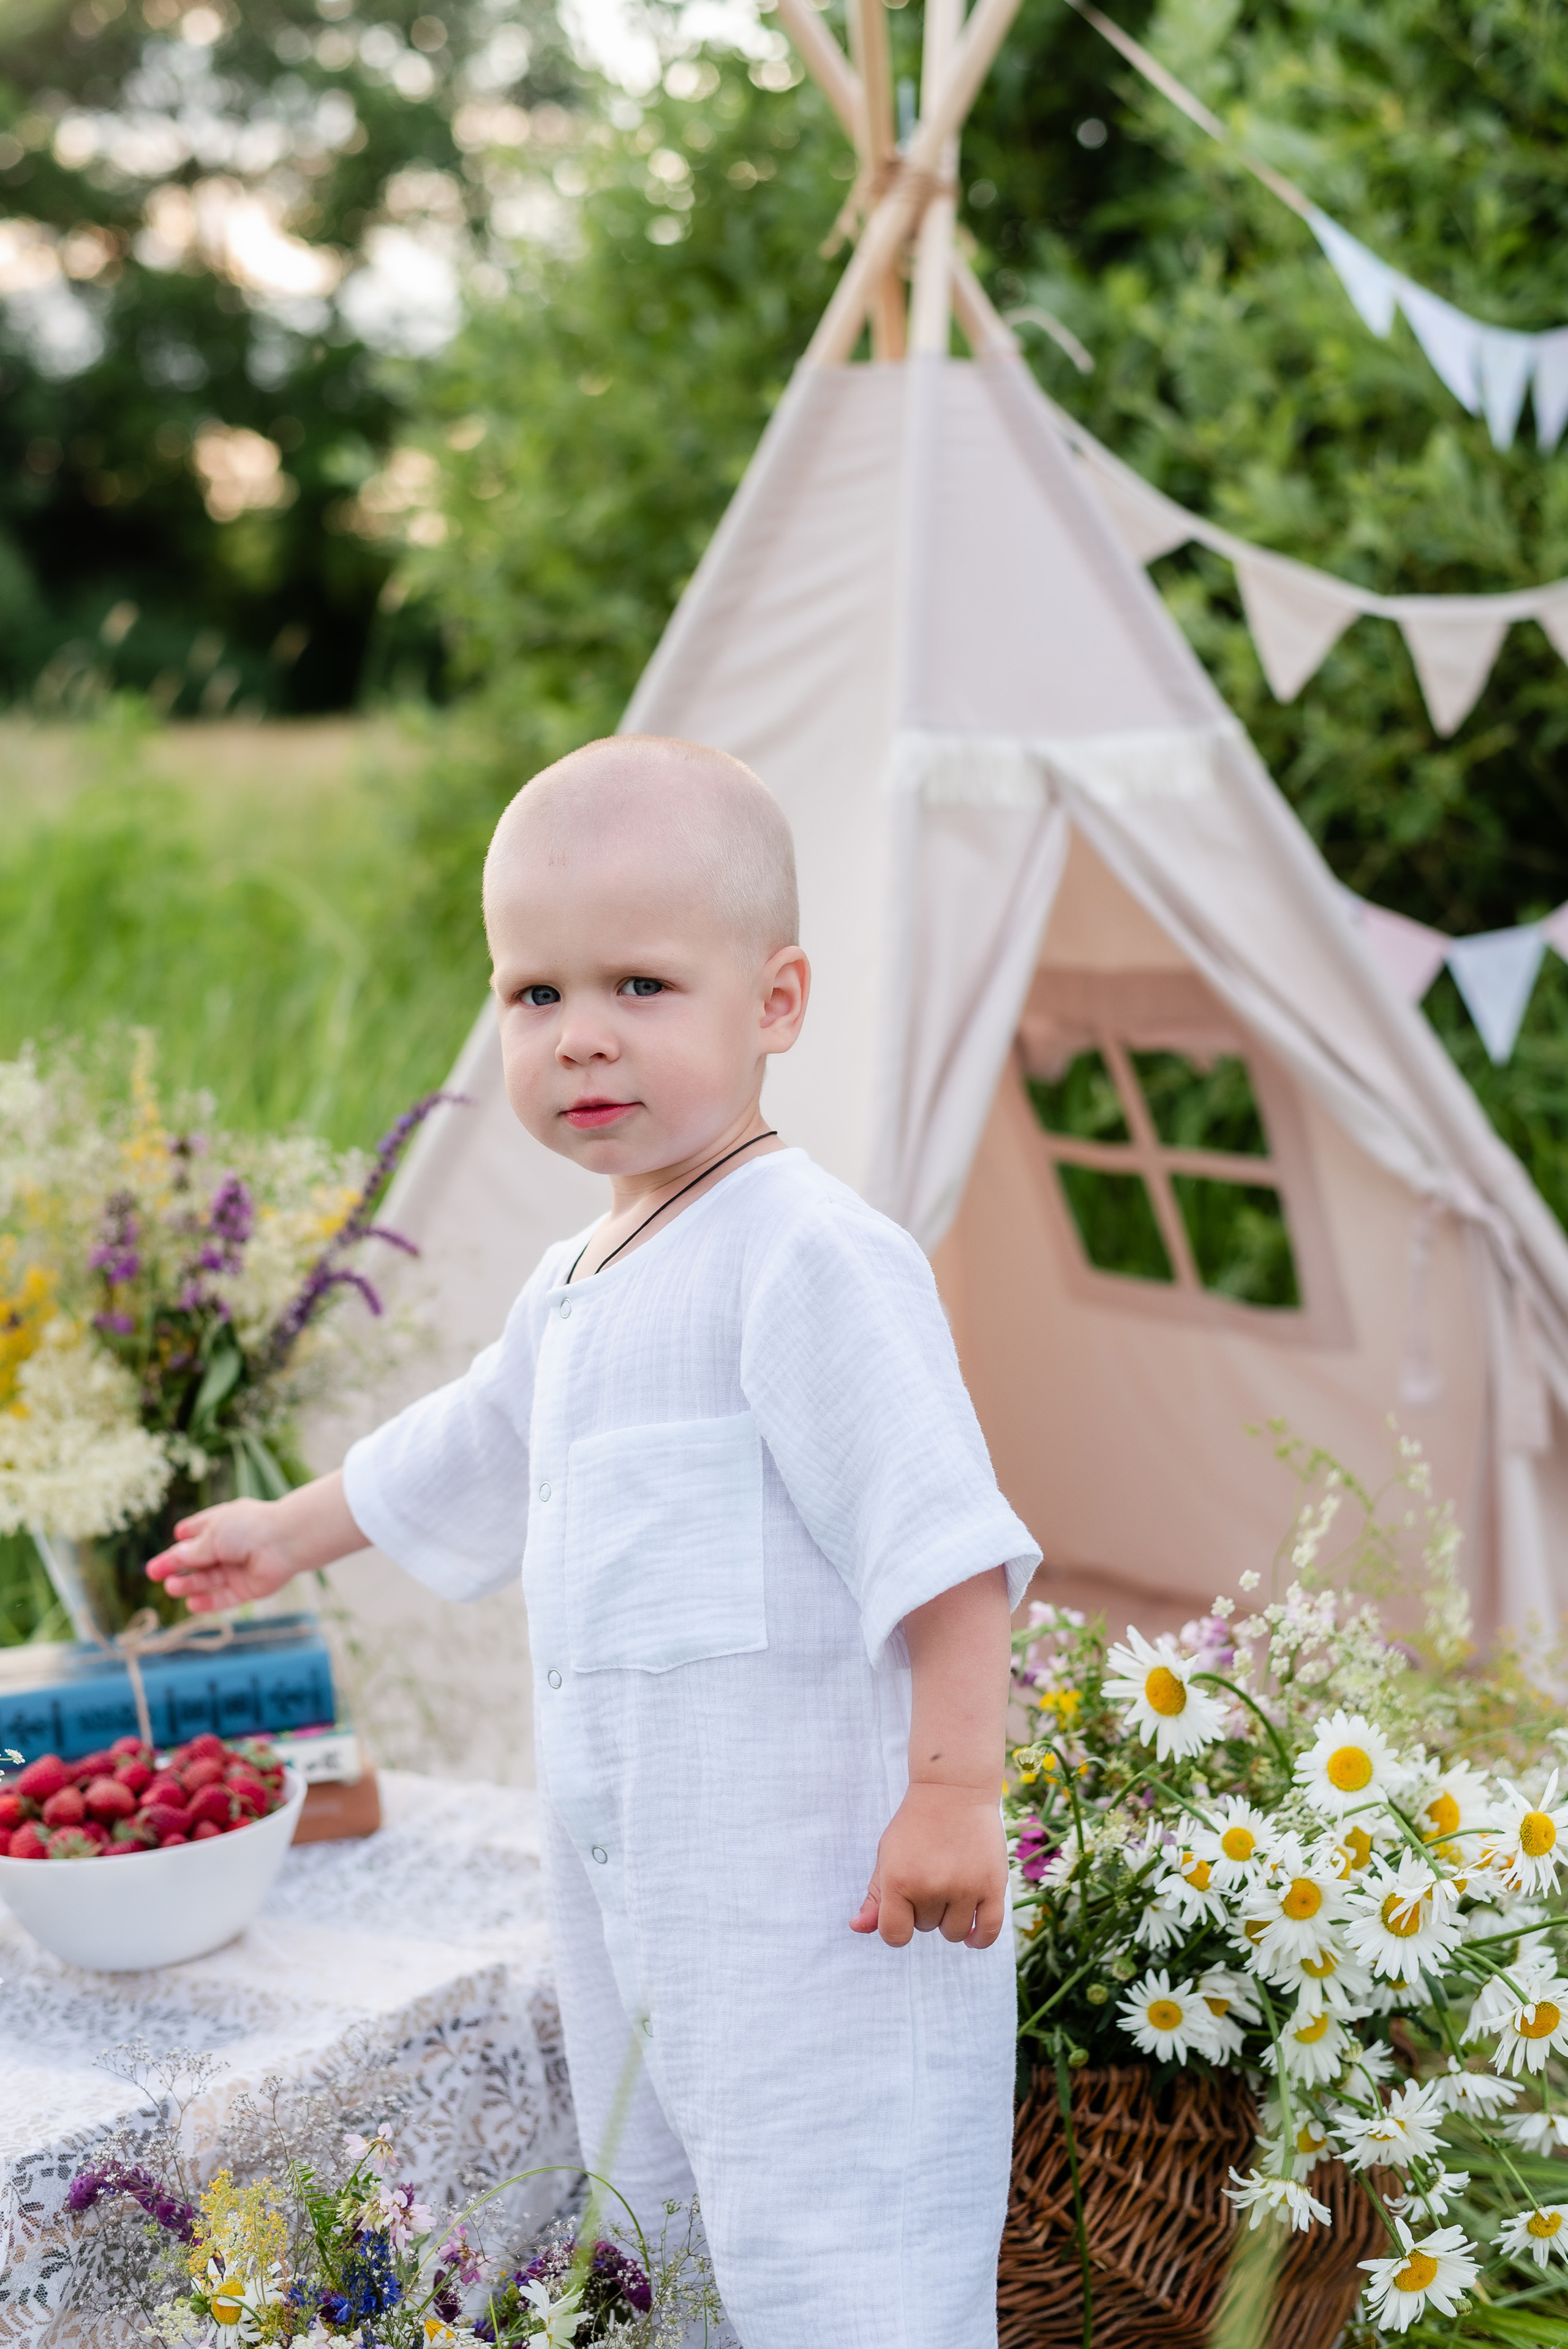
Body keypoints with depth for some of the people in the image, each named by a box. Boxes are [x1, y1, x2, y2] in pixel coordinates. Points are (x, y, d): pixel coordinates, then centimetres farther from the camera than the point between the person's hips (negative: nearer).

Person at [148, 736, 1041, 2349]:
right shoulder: (576, 1289, 15)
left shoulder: (810, 1256, -15)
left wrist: (956, 1789, -25)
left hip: (817, 1881, -10)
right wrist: (290, 1534, 47)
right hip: (641, 1881, 10)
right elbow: (467, 1448, 34)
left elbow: (938, 1535, -21)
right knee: (700, 2205, 18)